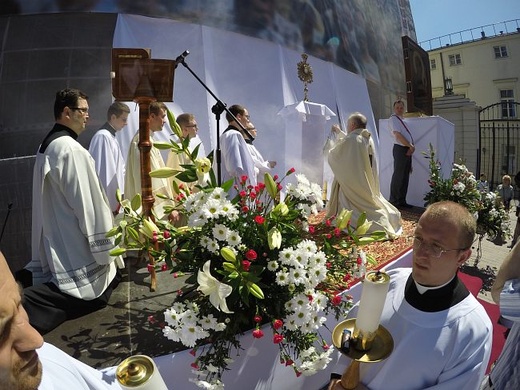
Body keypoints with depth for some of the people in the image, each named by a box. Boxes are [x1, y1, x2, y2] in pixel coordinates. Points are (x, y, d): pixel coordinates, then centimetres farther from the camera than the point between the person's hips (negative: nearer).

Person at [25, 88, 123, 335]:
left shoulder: (47, 146, 12)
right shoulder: (71, 149, -19)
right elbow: (88, 205, -20)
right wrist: (106, 251, -12)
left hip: (57, 247, 10)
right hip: (77, 255, -10)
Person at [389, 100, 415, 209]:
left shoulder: (401, 120, 23)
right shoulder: (393, 119, -4)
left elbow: (409, 137, 17)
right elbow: (398, 135, -15)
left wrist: (411, 147, -1)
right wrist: (411, 146, -11)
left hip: (407, 150, 9)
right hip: (400, 149, -9)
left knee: (405, 176, 8)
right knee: (398, 176, -8)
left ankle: (401, 201, 12)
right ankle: (394, 201, -3)